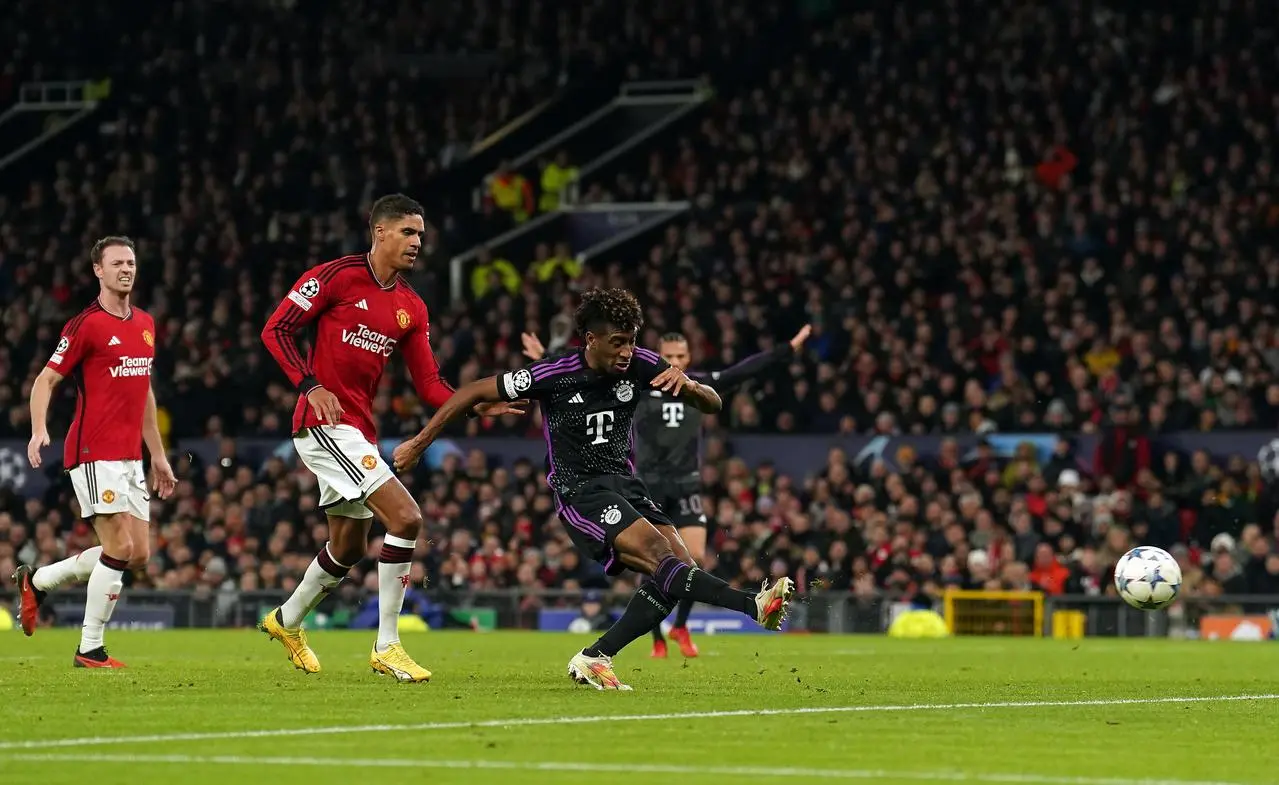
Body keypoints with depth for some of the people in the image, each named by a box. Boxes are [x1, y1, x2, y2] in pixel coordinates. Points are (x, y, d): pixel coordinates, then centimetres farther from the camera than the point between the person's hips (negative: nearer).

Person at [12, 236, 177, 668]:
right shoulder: (86, 324, -8)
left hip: (129, 458, 8)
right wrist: (39, 430, -24)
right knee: (121, 546, -13)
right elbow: (45, 380, -8)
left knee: (139, 553, 6)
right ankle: (90, 649, -3)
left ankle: (36, 580, 22)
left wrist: (158, 455, 22)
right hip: (94, 453, -8)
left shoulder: (145, 324, 14)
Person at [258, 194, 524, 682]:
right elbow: (275, 329, -7)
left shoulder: (411, 308, 11)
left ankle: (286, 621, 43)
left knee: (349, 546, 19)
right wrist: (310, 386, -18)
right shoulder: (338, 276, -8)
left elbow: (428, 384, 9)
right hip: (325, 423, -8)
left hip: (359, 430, 8)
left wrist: (475, 405, -9)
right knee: (405, 517, -19)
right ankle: (386, 647, -13)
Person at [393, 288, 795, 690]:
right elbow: (474, 392, -5)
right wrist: (420, 443, -2)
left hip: (625, 485, 6)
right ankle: (754, 606, -41)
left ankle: (593, 659, -6)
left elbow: (713, 404, 0)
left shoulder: (640, 365, -4)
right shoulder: (554, 374, -15)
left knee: (681, 567, -11)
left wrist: (689, 385, -24)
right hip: (580, 493, -6)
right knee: (659, 554, -27)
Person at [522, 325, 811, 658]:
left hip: (687, 484, 2)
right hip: (649, 485, -2)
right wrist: (546, 358, -15)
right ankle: (658, 640, 10)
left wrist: (790, 348, 5)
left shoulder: (700, 383, 3)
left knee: (696, 558, -9)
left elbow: (745, 369, 5)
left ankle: (680, 626, 14)